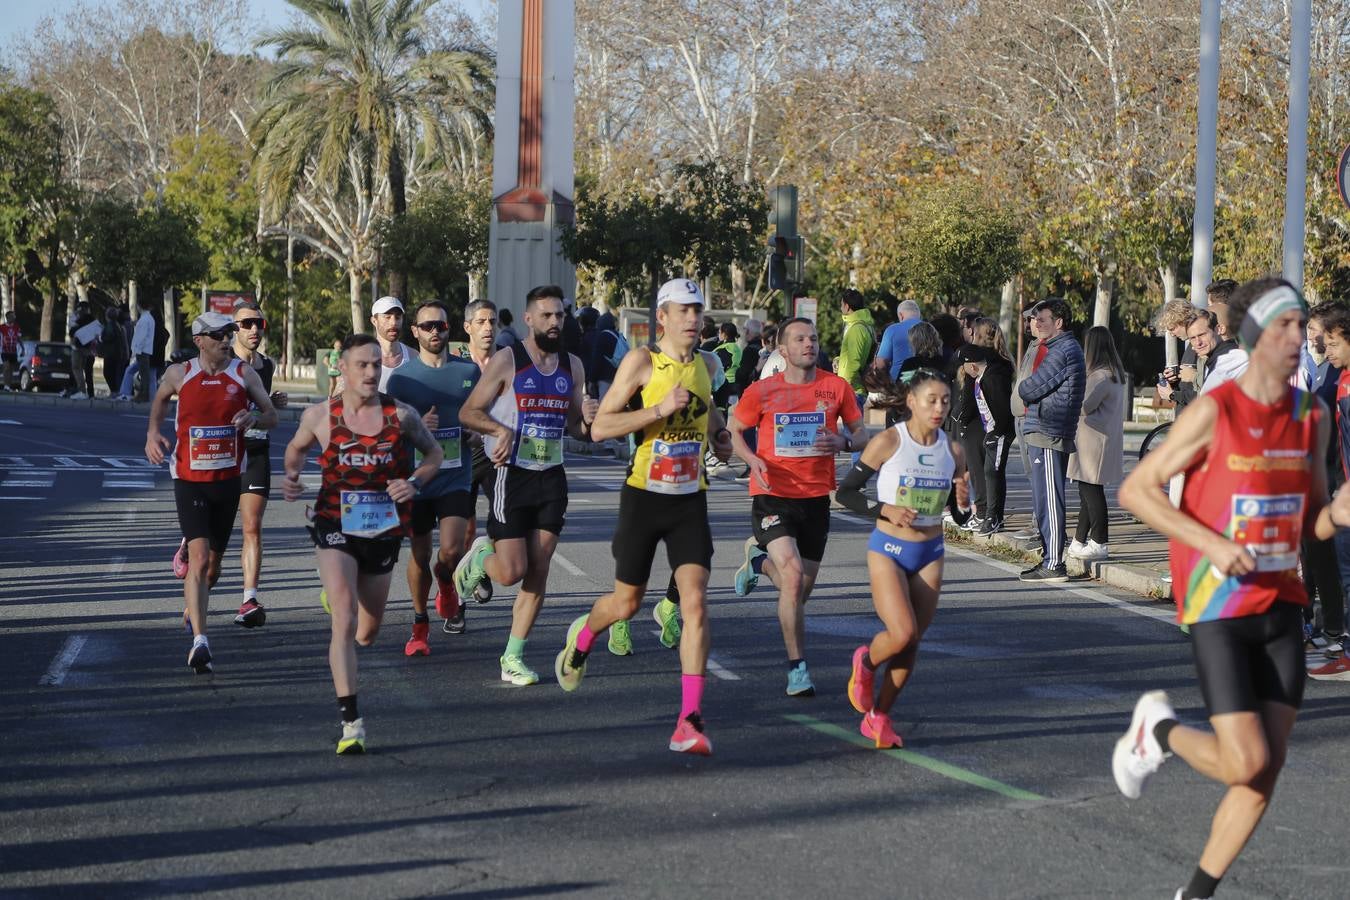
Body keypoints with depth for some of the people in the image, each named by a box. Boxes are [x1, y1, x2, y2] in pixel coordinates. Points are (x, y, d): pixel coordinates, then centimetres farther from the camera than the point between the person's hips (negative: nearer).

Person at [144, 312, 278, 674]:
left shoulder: (244, 375, -1)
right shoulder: (179, 375, -1)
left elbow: (272, 416, 5)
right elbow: (160, 400, 20)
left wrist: (254, 418, -17)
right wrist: (153, 432, 3)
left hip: (228, 479, 2)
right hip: (189, 480, -2)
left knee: (214, 559, 15)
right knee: (199, 557, -17)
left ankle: (193, 609, 47)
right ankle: (199, 642, -22)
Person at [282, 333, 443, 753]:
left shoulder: (401, 415, -6)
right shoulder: (320, 415, -5)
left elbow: (434, 453, 9)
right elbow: (297, 448, 15)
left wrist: (414, 482, -11)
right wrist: (291, 476, -6)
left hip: (384, 530, 2)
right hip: (336, 528, -2)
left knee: (367, 633, 17)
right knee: (344, 620, -20)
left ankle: (336, 597, 56)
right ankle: (351, 721, -21)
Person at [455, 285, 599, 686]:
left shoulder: (573, 366, 9)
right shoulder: (507, 360, -6)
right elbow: (468, 412, -4)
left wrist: (588, 420, -6)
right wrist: (500, 429, -22)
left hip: (552, 478, 5)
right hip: (513, 476, -5)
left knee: (538, 571, 1)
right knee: (512, 571, -10)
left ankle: (513, 658, 9)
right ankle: (480, 556, 25)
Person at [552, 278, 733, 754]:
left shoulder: (706, 364, 8)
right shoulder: (642, 362, -9)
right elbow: (600, 427, -14)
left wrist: (718, 433, 12)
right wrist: (660, 409, -23)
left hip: (690, 500, 3)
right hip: (644, 496, -3)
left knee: (695, 602, -13)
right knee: (626, 602, 10)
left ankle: (690, 719, -14)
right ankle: (582, 635, 46)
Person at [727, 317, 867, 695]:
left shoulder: (837, 388, 1)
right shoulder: (762, 391, -4)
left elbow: (862, 436, 8)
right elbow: (734, 432, 8)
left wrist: (843, 442, -16)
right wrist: (753, 460, -12)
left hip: (816, 498, 3)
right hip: (772, 496, -3)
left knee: (801, 590, 11)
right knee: (794, 574, -22)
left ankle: (759, 558, 45)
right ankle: (798, 667, -11)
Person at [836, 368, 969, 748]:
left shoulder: (952, 451, 1)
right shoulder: (888, 442, -11)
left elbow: (958, 506, 13)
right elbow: (846, 492, -6)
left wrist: (963, 499, -9)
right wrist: (884, 510, -19)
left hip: (930, 553, 4)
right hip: (889, 549, -4)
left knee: (911, 642, 4)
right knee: (902, 634, -18)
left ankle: (878, 717, 20)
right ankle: (865, 661, 17)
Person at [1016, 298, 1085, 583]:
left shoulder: (1062, 351, -14)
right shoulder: (1067, 347, 19)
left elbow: (1029, 389, -14)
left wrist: (1023, 388, 5)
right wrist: (1030, 390, -1)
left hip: (1048, 432, -10)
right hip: (1046, 432, 10)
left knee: (1049, 500, -8)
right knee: (1045, 500, 13)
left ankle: (1054, 565, -7)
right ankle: (1050, 559, 18)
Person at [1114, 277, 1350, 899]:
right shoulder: (1213, 412, -12)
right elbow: (1135, 490, -9)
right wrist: (1212, 543, -20)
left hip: (1281, 608, 6)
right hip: (1218, 610, -6)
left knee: (1269, 768, 4)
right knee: (1244, 763, -13)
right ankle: (1158, 729, 18)